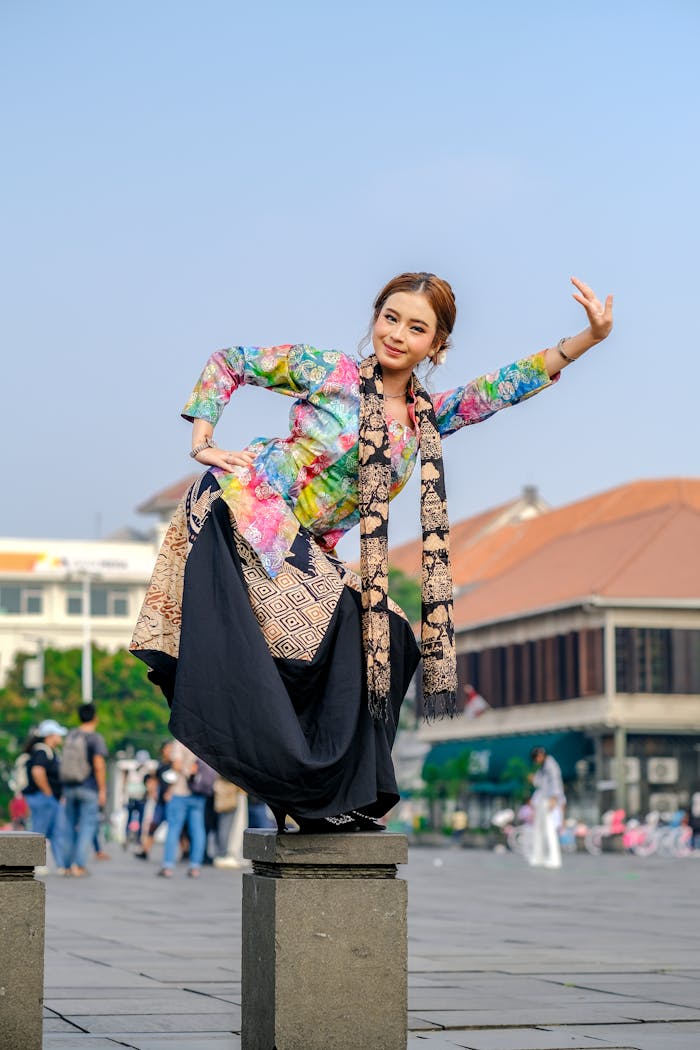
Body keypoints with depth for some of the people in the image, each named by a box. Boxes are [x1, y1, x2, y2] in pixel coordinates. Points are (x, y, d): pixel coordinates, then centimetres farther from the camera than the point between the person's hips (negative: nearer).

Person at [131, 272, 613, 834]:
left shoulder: (428, 419, 10)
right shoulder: (328, 371, -3)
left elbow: (509, 384, 0)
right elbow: (227, 362, 4)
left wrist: (588, 338, -11)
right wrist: (202, 443, -7)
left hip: (307, 551, 6)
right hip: (243, 512, -6)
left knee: (387, 639, -5)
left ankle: (338, 798, 5)